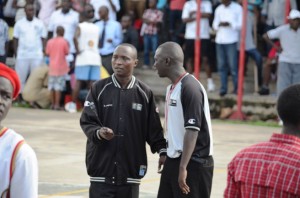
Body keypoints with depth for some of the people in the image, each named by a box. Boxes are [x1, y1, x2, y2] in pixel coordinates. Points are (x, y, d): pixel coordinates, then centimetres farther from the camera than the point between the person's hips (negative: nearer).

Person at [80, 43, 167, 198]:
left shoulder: (144, 93, 4)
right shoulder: (99, 88, 0)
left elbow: (153, 128, 7)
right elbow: (86, 121, -2)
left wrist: (162, 151, -4)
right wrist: (98, 133, -22)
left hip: (131, 167, 1)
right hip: (102, 166, -1)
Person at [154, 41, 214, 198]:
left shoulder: (190, 88, -17)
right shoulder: (172, 88, 12)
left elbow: (192, 130, -23)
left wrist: (183, 167, -26)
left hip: (193, 163, -10)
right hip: (173, 161, 10)